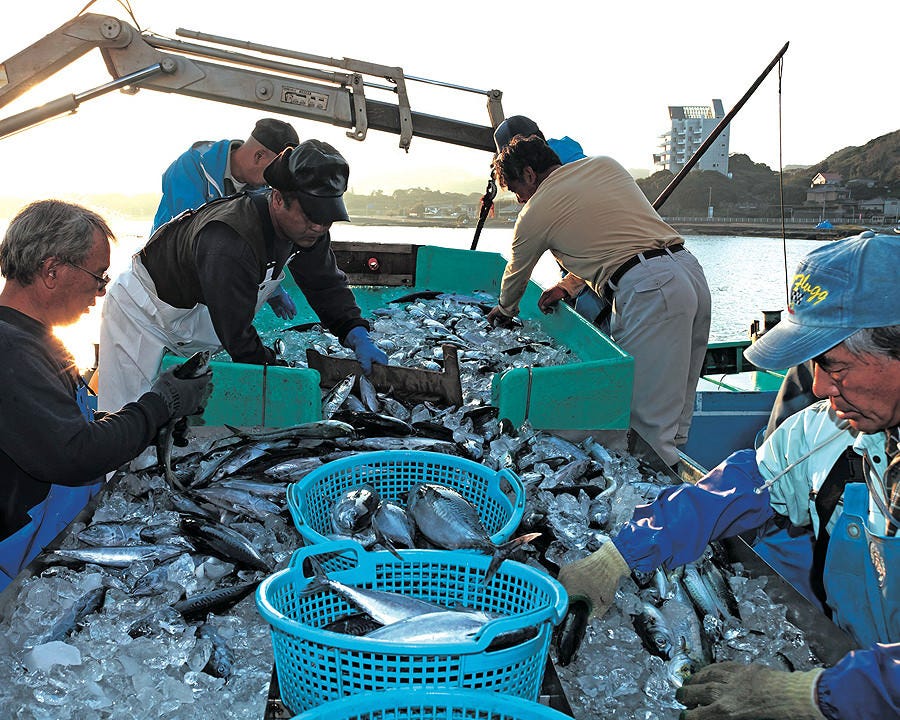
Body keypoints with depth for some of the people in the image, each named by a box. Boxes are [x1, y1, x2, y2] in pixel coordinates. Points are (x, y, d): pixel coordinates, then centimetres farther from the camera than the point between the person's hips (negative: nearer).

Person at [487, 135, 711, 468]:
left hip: (648, 290, -8)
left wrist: (505, 309, 43)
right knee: (674, 412, 14)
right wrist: (570, 282, 30)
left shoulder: (536, 212, 5)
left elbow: (516, 274, 22)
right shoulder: (606, 165, 22)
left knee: (647, 422, -5)